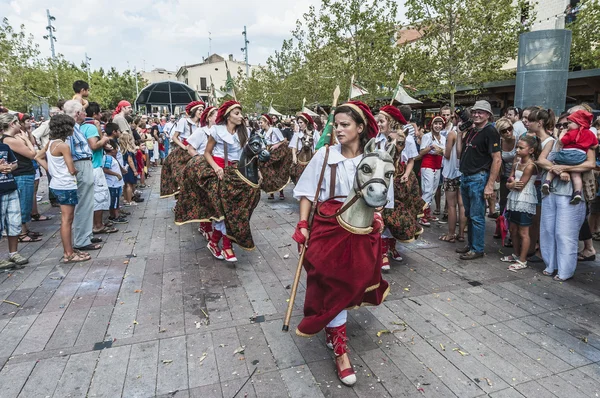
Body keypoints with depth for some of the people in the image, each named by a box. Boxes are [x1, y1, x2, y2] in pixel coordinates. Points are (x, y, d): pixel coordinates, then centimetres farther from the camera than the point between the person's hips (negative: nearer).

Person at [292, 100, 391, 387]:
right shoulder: (325, 155, -5)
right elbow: (308, 192, -2)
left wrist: (377, 220, -1)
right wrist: (303, 225, -8)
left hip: (362, 230, 2)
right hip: (328, 226, -2)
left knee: (350, 283, 13)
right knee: (334, 285, -2)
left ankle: (332, 330, 43)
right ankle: (339, 348, 10)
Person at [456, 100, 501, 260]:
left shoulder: (490, 132, -10)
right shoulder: (471, 131, 13)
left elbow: (497, 159, -15)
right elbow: (460, 152, 13)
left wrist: (490, 185, -19)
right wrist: (460, 132, 8)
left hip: (478, 178, -8)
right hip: (465, 177, 8)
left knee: (476, 216, -1)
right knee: (469, 214, 16)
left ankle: (478, 249, 10)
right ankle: (471, 244, 28)